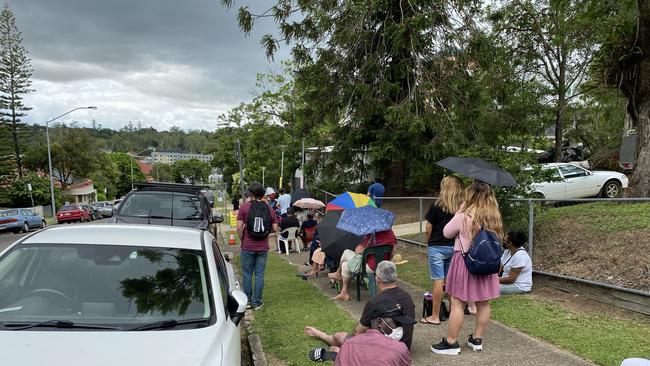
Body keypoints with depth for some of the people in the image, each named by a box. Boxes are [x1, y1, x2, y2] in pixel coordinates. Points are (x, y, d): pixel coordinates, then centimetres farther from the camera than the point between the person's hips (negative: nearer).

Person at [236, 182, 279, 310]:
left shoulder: (244, 206, -7)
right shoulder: (269, 209, 1)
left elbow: (239, 228, -11)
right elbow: (275, 228, 1)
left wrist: (242, 240, 5)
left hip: (247, 247, -2)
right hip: (263, 247, 2)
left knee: (247, 274, 10)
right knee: (259, 275, 9)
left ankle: (247, 301, 18)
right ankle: (257, 302, 14)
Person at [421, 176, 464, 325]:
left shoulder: (437, 205, -11)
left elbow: (428, 230, -8)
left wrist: (428, 242, 8)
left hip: (437, 247, -4)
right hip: (455, 247, 4)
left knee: (438, 281, 0)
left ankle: (435, 316, 7)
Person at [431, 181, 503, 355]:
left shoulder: (464, 216, -15)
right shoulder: (494, 217, 0)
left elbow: (447, 233, -2)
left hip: (465, 261, -6)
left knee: (458, 303, 1)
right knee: (483, 303, 13)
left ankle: (451, 342, 6)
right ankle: (477, 339, 25)